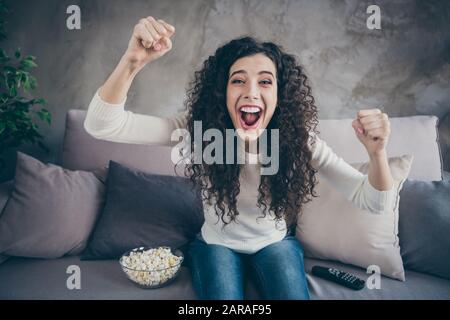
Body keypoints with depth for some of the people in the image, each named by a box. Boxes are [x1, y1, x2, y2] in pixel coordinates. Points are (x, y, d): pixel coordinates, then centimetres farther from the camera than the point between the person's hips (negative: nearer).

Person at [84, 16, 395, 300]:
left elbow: (373, 202, -21)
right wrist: (133, 61, -51)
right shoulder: (200, 130, -25)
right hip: (217, 243, 0)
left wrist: (377, 152, -42)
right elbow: (101, 125, -33)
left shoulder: (299, 140, -23)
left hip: (276, 243, 1)